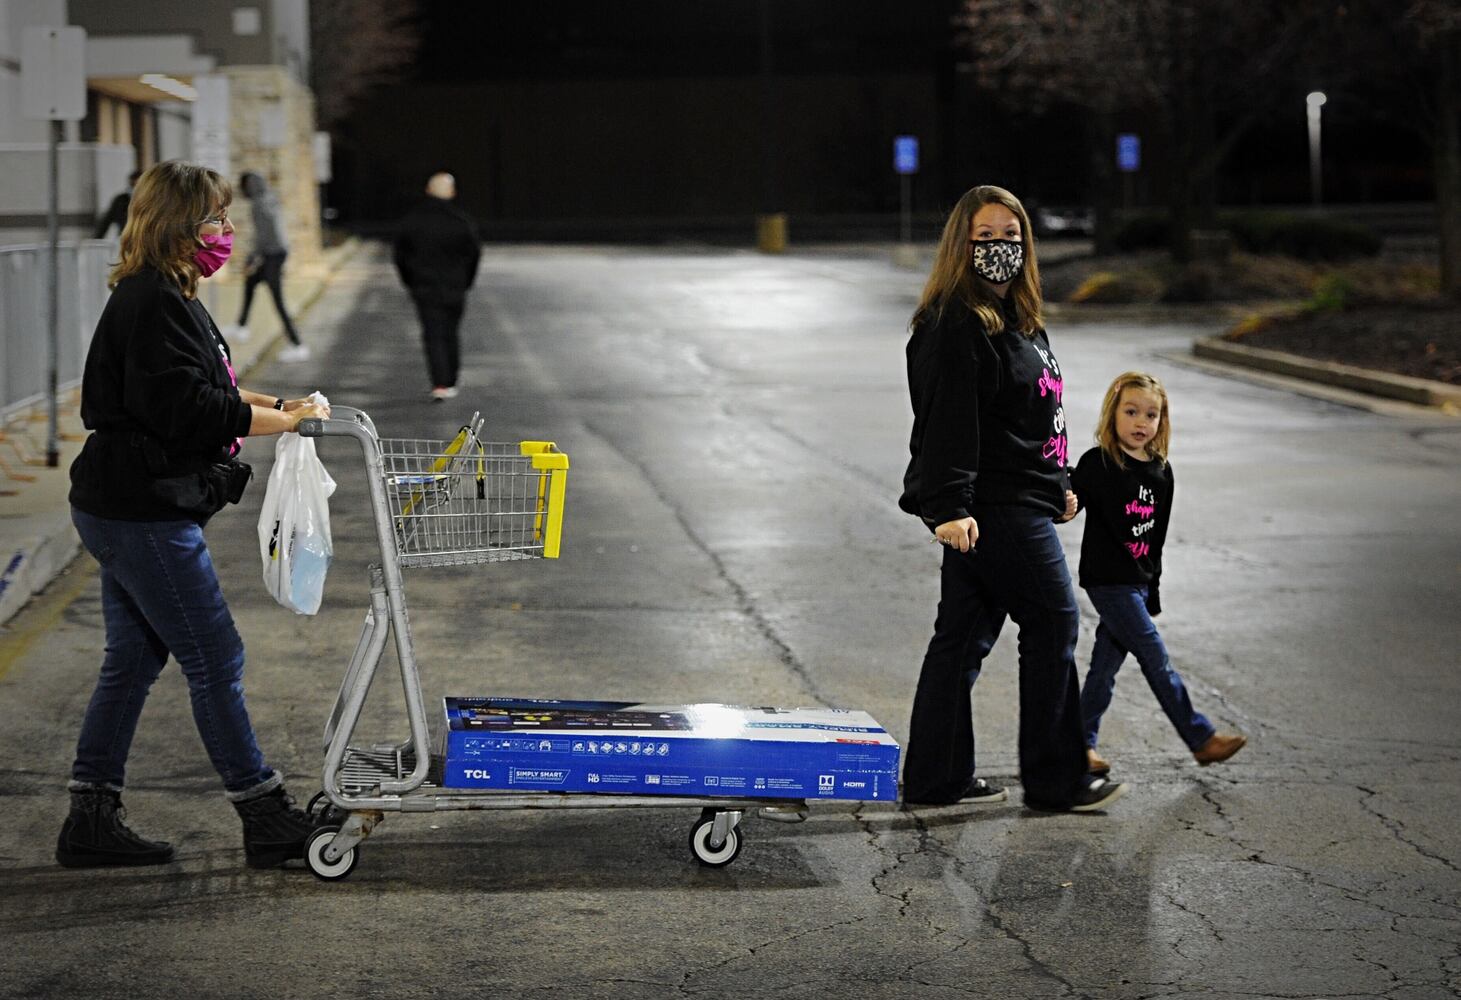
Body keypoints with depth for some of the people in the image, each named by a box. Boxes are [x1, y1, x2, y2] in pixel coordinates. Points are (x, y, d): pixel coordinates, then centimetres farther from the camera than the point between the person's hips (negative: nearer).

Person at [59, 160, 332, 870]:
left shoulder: (147, 297, 14)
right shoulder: (157, 305, -19)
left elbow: (184, 390, 23)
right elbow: (186, 411, -24)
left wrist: (263, 403, 12)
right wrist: (282, 421, -17)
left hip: (127, 511, 11)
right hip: (144, 515, -11)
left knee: (133, 662, 13)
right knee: (214, 659, -3)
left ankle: (91, 821, 18)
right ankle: (265, 819, 5)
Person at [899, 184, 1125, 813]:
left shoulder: (1018, 321, 17)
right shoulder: (955, 325, -14)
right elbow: (948, 420, -22)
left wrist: (1058, 486, 29)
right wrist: (951, 506, -28)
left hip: (1018, 501, 10)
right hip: (991, 507, -10)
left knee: (964, 636, 10)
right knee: (1053, 623, -4)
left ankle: (936, 779, 14)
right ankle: (1057, 780, 3)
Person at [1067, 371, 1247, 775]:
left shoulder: (1160, 472, 10)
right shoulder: (1097, 464, -11)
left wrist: (1153, 589, 19)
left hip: (1137, 583, 7)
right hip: (1108, 581, -7)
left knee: (1106, 666, 9)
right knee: (1157, 661, -4)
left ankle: (1081, 746, 16)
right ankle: (1202, 738, 1)